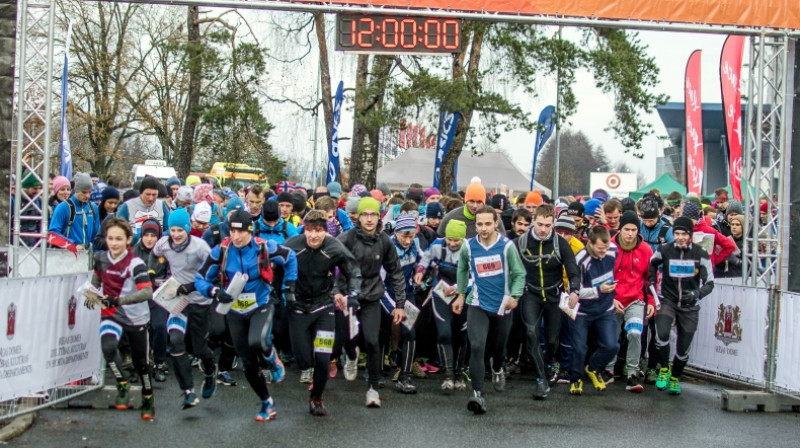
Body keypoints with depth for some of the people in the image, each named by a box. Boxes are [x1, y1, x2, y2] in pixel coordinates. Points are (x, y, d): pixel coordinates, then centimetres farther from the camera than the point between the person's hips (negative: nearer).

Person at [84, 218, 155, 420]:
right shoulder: (101, 258, -2)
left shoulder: (135, 263, -19)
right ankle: (123, 386, -7)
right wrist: (92, 293, 3)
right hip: (111, 315, 3)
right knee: (108, 347, -28)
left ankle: (148, 400, 35)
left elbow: (147, 292, -31)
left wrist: (118, 300, -40)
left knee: (141, 363, 10)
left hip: (136, 318, -3)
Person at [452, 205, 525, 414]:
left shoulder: (507, 246, -10)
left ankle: (497, 369, 54)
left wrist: (514, 296, -19)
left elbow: (519, 274, -5)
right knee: (477, 347, -19)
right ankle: (478, 394, -19)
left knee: (498, 347, 20)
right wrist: (460, 294, 15)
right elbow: (462, 270, 15)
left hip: (502, 306, 1)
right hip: (478, 305, 0)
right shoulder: (468, 247, -5)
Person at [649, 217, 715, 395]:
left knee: (683, 348, 8)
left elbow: (709, 283, -8)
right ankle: (664, 369, -1)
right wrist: (652, 281, 6)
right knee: (662, 334, -27)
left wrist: (697, 294, -27)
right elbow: (652, 264, 16)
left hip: (689, 306, 1)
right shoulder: (664, 250, -8)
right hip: (668, 301, -1)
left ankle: (675, 378, 35)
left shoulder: (701, 254, -10)